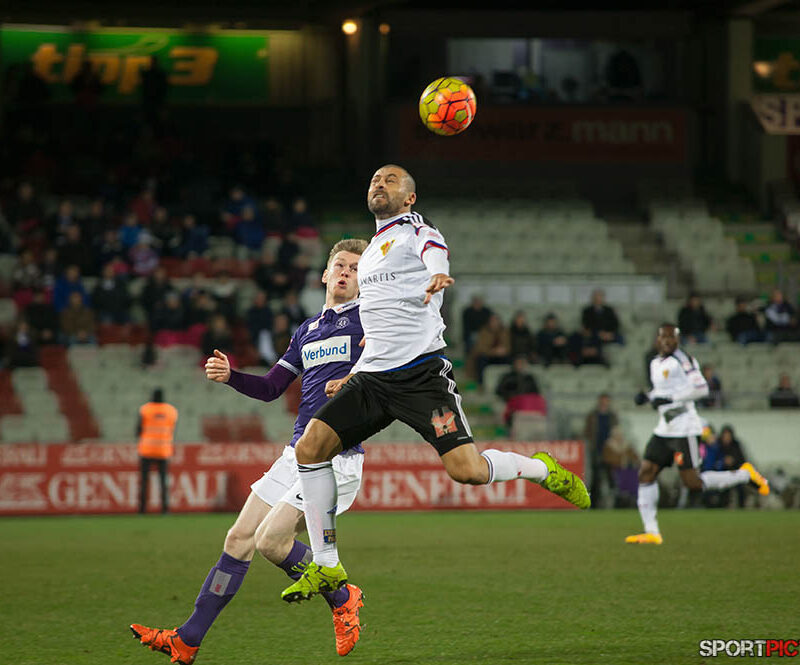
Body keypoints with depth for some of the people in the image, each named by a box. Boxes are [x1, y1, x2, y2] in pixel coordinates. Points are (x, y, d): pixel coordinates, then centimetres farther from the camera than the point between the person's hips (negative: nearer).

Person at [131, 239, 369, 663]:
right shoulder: (307, 331, 20)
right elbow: (270, 388, 22)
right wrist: (229, 375, 6)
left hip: (337, 456, -7)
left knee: (270, 539, -16)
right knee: (239, 538, 4)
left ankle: (342, 599, 7)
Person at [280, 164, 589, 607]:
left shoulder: (417, 231, 3)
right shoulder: (369, 254, 26)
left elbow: (436, 257, -22)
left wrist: (437, 279, -46)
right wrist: (352, 376, 28)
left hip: (421, 372, -7)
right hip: (373, 378, 7)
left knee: (466, 469, -20)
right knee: (310, 448, -10)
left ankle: (542, 469, 12)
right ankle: (326, 567, -3)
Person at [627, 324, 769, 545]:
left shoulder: (682, 359, -10)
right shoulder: (655, 363, 16)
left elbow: (701, 388, -18)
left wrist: (669, 398, -20)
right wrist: (647, 397, 10)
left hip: (683, 428, -8)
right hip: (664, 429, 8)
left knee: (692, 483, -9)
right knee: (646, 473, -1)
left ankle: (744, 475, 8)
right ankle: (651, 532, 2)